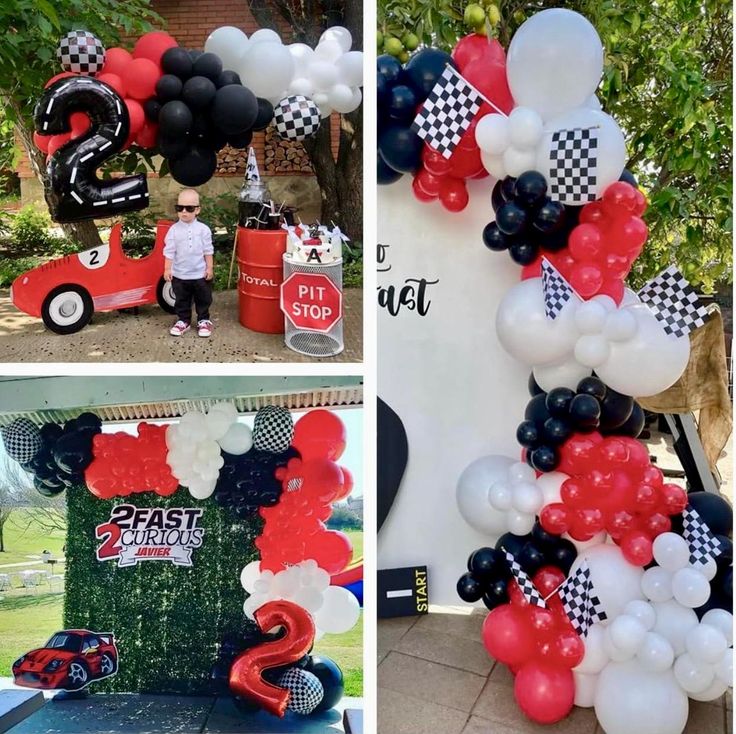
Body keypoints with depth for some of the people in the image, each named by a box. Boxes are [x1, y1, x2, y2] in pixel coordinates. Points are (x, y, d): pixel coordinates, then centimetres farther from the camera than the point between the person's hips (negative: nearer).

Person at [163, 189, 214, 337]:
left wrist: (209, 268, -2)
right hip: (179, 275, 1)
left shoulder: (203, 229, -8)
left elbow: (208, 251, -1)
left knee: (203, 300, 12)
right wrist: (167, 269, -6)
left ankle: (203, 320, 29)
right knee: (181, 300, 13)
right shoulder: (174, 230, -6)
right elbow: (169, 251, -3)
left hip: (200, 274, -1)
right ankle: (183, 320, 28)